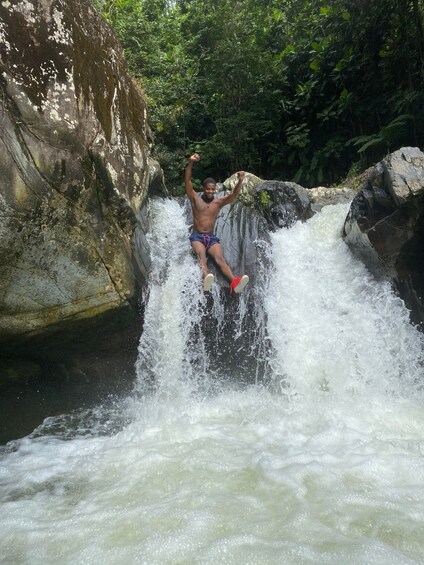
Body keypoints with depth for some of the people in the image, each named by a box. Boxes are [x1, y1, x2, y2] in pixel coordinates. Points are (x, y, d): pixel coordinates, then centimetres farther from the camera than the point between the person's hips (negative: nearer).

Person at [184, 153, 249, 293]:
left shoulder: (218, 202, 10)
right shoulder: (195, 198, 5)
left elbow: (234, 195, -5)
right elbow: (187, 181, -7)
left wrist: (240, 181, -25)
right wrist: (190, 163, -22)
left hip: (211, 237, 2)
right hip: (197, 236, -2)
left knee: (220, 257, -22)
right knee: (201, 254, -31)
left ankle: (234, 282, -46)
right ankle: (206, 277, -60)